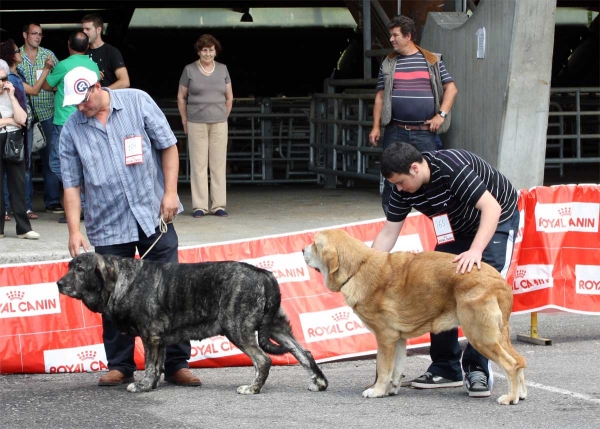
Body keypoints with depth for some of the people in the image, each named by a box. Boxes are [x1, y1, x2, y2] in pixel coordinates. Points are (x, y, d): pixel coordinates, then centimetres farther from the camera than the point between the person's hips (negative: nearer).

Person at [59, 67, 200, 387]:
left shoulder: (137, 102, -2)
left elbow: (168, 146, 2)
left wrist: (170, 192, -6)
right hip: (107, 225, 1)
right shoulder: (71, 130, 1)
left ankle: (176, 364, 6)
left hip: (153, 216, -1)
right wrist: (74, 230, -7)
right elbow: (71, 184, 2)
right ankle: (120, 366, 14)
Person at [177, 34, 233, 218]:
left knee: (218, 164, 2)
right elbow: (181, 97, 7)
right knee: (198, 164, -1)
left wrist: (223, 117, 11)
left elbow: (229, 97, 15)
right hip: (196, 124, -2)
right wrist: (185, 121, 5)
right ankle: (199, 206, 3)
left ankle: (218, 205, 7)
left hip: (219, 123, 2)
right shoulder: (189, 70, 2)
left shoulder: (222, 69, 8)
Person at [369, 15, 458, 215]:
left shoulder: (432, 61, 6)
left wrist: (441, 115, -5)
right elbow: (380, 96, 12)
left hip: (425, 133, -1)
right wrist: (376, 127, 4)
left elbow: (451, 88, 7)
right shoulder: (388, 64, 11)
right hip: (395, 132, 1)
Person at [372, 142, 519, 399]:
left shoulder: (452, 168, -36)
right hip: (458, 228, 7)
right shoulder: (403, 189, -14)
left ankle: (478, 370, -13)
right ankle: (446, 369, 8)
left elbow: (492, 207, -41)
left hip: (497, 221, -7)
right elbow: (388, 233, -8)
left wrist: (475, 251, -52)